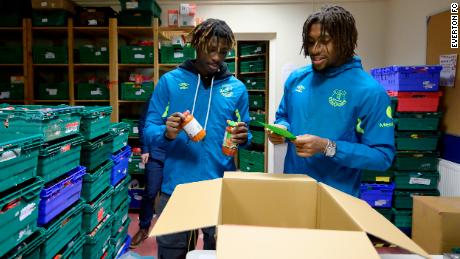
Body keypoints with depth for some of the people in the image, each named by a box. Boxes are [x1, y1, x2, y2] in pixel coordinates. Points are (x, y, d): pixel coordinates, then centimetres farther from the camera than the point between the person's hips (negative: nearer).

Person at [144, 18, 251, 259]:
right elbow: (149, 129, -3)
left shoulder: (237, 88, 3)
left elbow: (244, 137, 8)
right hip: (176, 187, -1)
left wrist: (243, 137, -15)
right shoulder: (170, 81, -1)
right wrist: (167, 133, -24)